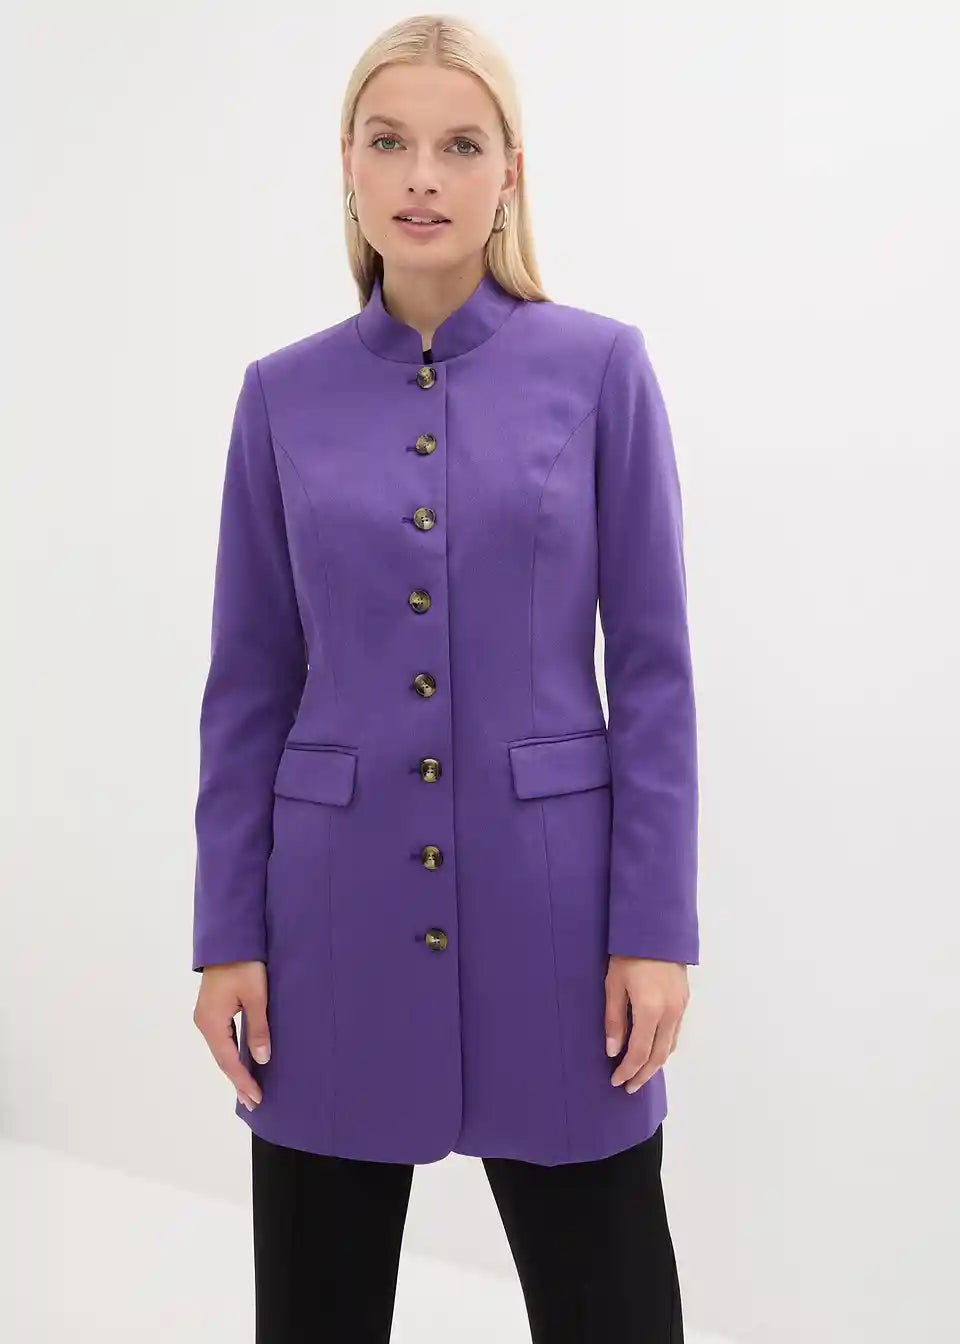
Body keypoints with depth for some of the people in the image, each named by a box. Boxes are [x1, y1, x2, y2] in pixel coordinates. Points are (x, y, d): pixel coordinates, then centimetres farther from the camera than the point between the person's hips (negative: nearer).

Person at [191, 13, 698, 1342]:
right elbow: (251, 684, 4)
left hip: (549, 900, -2)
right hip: (338, 908, 2)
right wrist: (227, 933, 1)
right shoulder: (284, 393, 3)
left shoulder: (601, 366, -2)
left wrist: (656, 925, -8)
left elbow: (652, 667, -3)